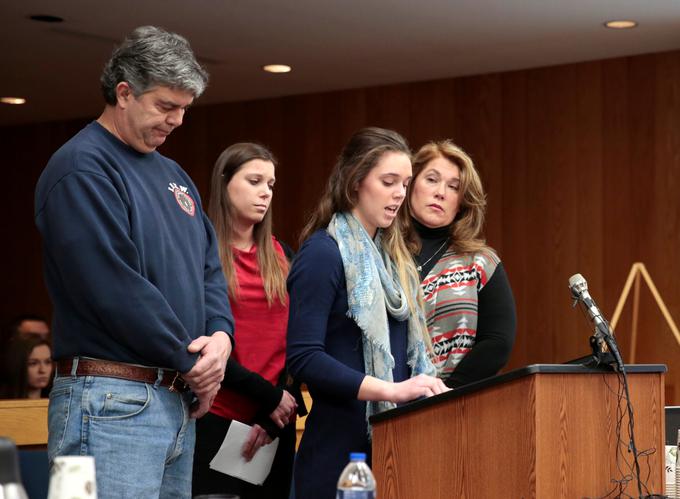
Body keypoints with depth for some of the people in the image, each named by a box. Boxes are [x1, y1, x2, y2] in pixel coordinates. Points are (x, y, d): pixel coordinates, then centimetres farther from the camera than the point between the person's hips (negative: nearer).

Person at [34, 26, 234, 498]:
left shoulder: (171, 173, 18)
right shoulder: (82, 168, -11)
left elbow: (209, 266, 19)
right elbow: (115, 288, -19)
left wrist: (221, 334, -3)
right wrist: (189, 363, -10)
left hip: (180, 402, 9)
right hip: (112, 403, -9)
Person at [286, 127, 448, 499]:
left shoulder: (393, 256, 15)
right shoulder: (324, 252, -9)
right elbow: (303, 357, -18)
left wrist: (425, 387, -1)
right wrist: (392, 390, -23)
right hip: (343, 443, -7)